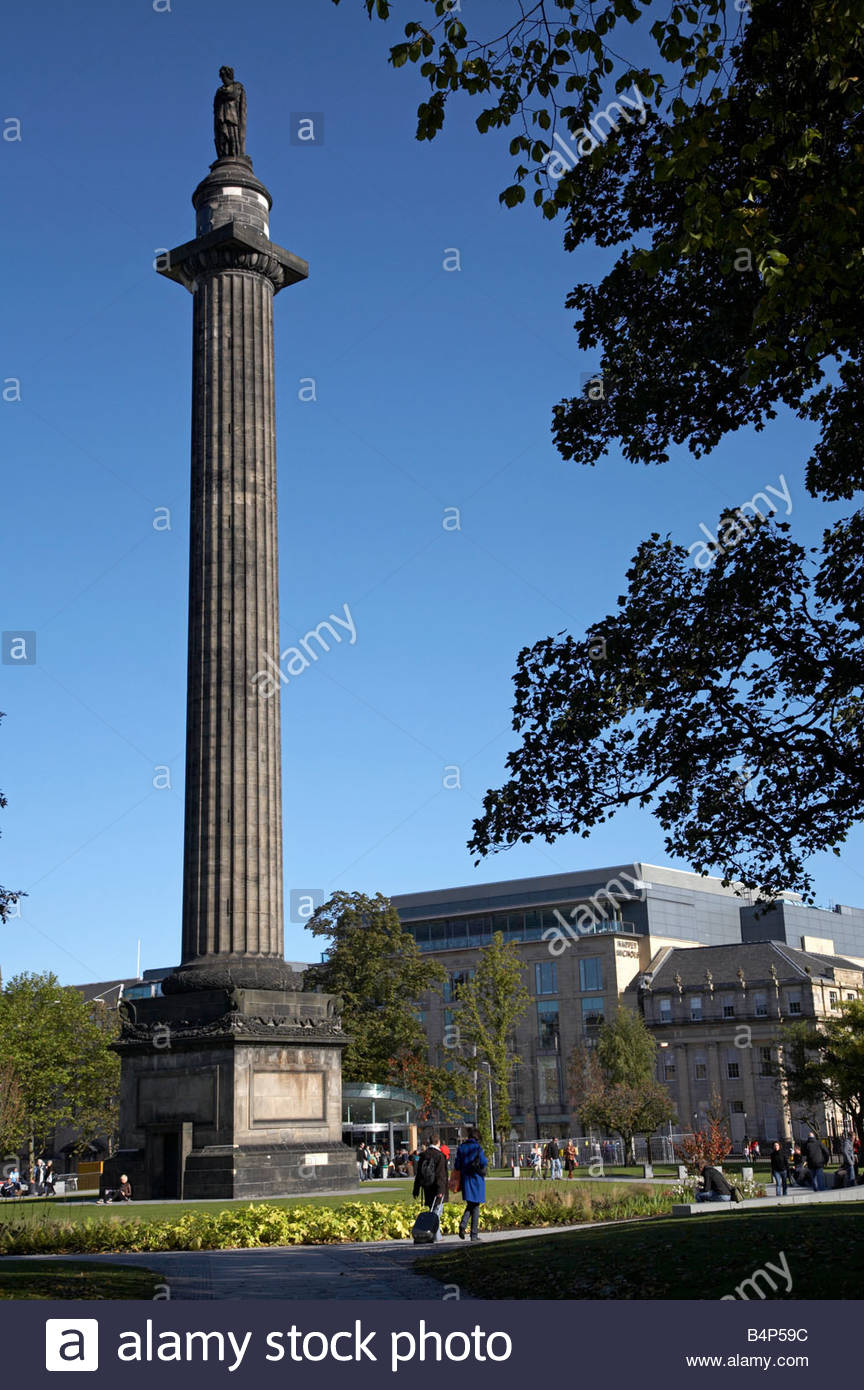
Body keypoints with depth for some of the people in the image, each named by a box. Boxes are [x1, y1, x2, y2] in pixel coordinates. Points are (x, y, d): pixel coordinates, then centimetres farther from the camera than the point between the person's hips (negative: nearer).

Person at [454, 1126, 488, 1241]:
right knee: (475, 1206, 5)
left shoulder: (461, 1148, 4)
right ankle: (474, 1234, 4)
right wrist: (486, 1160, 9)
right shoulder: (477, 1147, -9)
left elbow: (457, 1166, 3)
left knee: (470, 1204, 16)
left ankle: (463, 1224, -10)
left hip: (465, 1179, 4)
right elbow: (483, 1163, -13)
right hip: (476, 1178, -4)